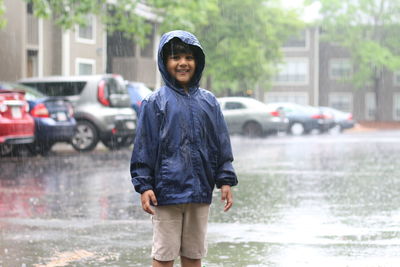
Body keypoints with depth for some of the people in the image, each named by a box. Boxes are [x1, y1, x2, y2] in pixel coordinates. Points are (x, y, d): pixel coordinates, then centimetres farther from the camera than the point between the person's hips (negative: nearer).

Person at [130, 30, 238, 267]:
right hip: (167, 190, -3)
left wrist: (226, 181, 6)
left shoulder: (208, 101, 8)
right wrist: (144, 186, -8)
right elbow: (144, 148, -3)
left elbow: (222, 145, 11)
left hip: (200, 191, 4)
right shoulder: (156, 102, -2)